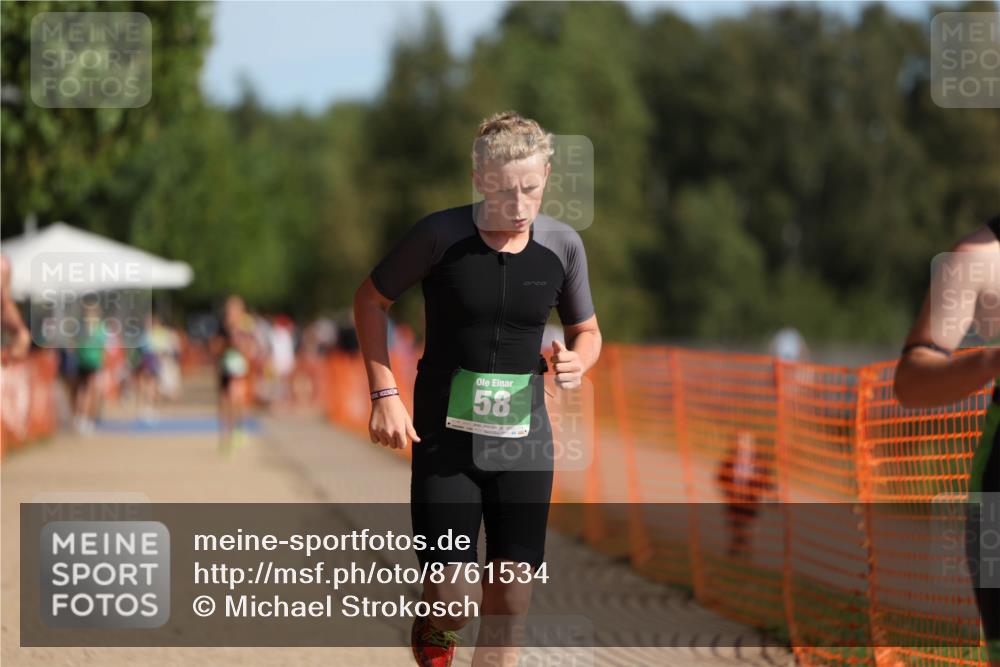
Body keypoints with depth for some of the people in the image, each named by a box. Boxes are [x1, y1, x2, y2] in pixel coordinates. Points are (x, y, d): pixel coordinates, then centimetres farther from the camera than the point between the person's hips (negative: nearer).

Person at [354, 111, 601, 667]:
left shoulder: (563, 245, -1)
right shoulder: (440, 236, -10)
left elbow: (587, 331, 14)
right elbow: (371, 300, 2)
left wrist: (577, 361, -10)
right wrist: (385, 395, -5)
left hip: (523, 440, 3)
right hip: (444, 439, -3)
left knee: (511, 601, -2)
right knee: (455, 596, -9)